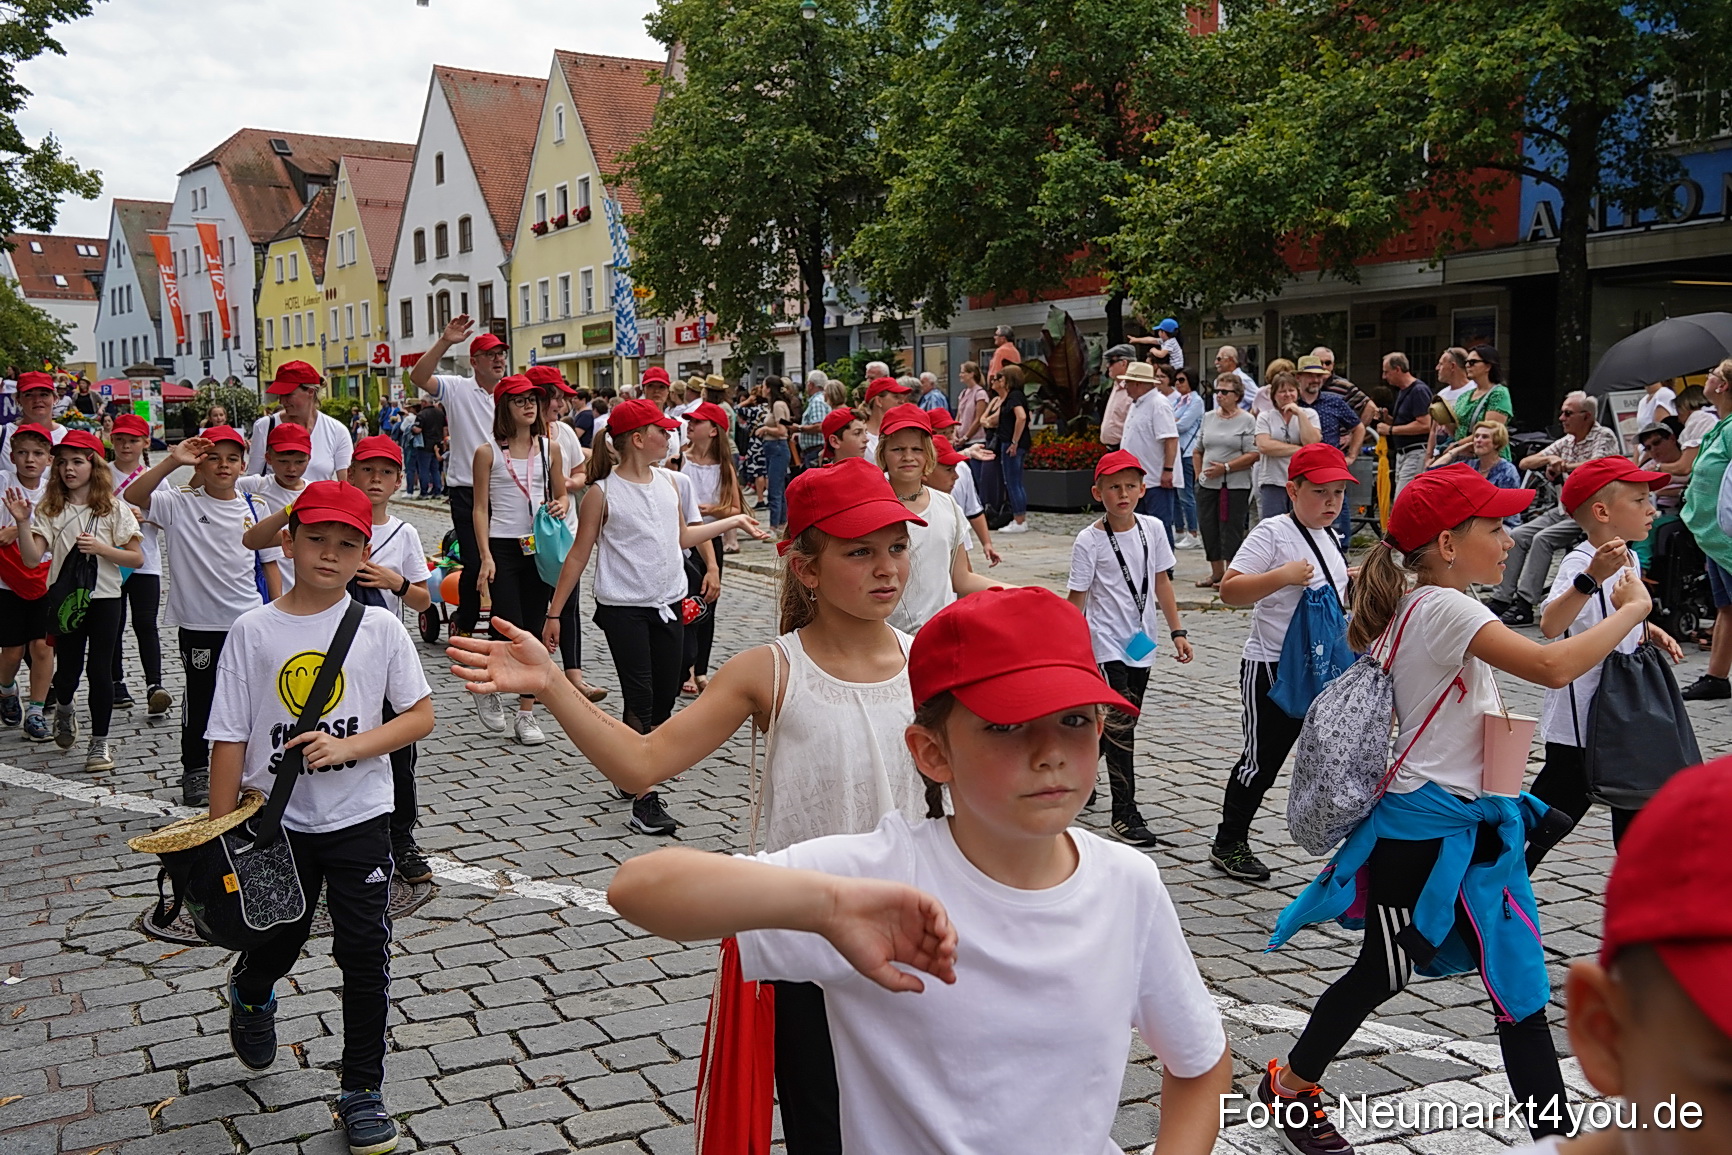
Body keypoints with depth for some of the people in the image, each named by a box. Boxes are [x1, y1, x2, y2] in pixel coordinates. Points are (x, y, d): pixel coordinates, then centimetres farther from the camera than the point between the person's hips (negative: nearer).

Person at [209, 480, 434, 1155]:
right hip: (275, 821, 1)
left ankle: (362, 1092, 19)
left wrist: (349, 746, -17)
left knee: (365, 956, 2)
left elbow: (421, 716, -4)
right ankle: (249, 997, 54)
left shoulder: (380, 628, -4)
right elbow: (230, 738, -3)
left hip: (358, 819, 0)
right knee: (275, 944, 17)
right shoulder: (253, 631, -4)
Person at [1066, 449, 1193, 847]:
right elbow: (1076, 597, -9)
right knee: (1120, 724, -9)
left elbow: (1161, 581, 11)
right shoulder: (1089, 540, -11)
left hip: (1141, 642, 6)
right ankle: (1125, 813, -3)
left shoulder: (1153, 528, 3)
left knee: (1119, 722, 15)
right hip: (1106, 645, -6)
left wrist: (1177, 630, 10)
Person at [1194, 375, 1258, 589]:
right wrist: (1199, 473, 9)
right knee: (1209, 529, 8)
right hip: (1207, 484, 6)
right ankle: (1216, 573, 20)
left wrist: (1225, 467, -16)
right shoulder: (1208, 418, 12)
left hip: (1235, 486, -6)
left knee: (1232, 530, -4)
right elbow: (1198, 451, 20)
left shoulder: (1247, 421, -4)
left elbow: (1252, 455, -11)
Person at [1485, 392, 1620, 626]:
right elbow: (1525, 463, 13)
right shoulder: (1566, 442, 16)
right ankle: (1501, 598, -9)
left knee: (1543, 539, -26)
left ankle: (1524, 605, -26)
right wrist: (1549, 459, -7)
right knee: (1517, 537, -7)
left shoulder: (1604, 437, -6)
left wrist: (1563, 466, -12)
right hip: (1565, 509, 8)